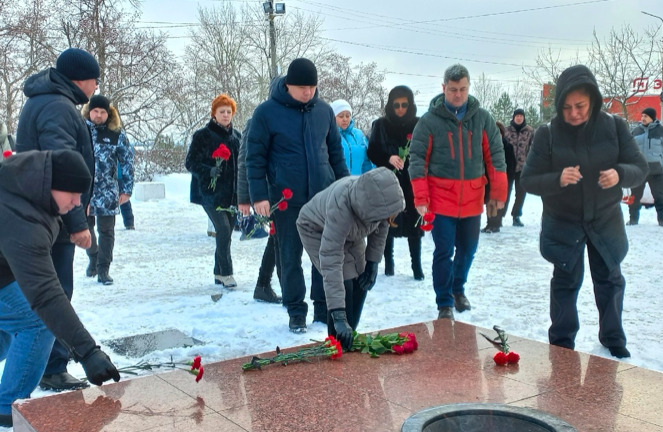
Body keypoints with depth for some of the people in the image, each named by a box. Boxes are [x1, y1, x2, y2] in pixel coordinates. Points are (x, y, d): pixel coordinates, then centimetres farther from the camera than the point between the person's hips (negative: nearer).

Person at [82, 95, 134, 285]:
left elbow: (127, 161, 0)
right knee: (85, 227, 12)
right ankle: (93, 257, 37)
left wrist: (126, 189, -3)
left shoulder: (117, 133, -2)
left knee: (106, 231, 2)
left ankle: (103, 269, 11)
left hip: (107, 191, -1)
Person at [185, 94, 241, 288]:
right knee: (223, 231, -16)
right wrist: (209, 171, -22)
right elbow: (190, 163, -4)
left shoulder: (237, 136, 12)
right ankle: (226, 274, -7)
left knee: (226, 234, 9)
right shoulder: (202, 136, -3)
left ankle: (219, 273, 22)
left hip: (232, 193, 5)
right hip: (211, 193, -5)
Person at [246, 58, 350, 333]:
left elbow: (335, 151, 14)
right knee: (290, 258, 6)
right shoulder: (266, 112, -6)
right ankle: (296, 312, 18)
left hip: (324, 196, 3)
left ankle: (324, 308, 21)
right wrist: (259, 196, -10)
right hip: (286, 200, -3)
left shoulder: (324, 110, 5)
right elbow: (255, 157, -5)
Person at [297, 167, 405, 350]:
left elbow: (381, 226, -6)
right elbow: (330, 262, -48)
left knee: (361, 283, 3)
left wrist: (373, 261, -6)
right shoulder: (340, 210, -47)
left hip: (350, 233, 6)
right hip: (316, 230, -6)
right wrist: (338, 316, -50)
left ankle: (348, 340, 20)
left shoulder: (382, 197, -31)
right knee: (344, 284, -19)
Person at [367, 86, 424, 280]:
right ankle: (388, 262, 21)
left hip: (412, 183, -1)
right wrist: (388, 158, -19)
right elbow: (372, 152, -1)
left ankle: (417, 265, 11)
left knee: (413, 224, 1)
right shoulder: (381, 125, 2)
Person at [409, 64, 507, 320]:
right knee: (444, 252, -2)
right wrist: (420, 199, -10)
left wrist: (498, 193, 3)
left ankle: (458, 289, 38)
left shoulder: (482, 118, 3)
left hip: (472, 198, 3)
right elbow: (417, 159, -5)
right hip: (441, 198, -3)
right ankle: (445, 304, 11)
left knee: (468, 249, 15)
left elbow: (495, 154, 6)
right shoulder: (429, 121, -5)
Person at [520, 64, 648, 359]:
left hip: (605, 221, 2)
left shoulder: (615, 127, -10)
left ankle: (613, 337, 35)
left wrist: (620, 174, -29)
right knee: (566, 282, 8)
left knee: (610, 280, 15)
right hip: (562, 224, -2)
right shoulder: (547, 135, -14)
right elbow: (528, 180, -13)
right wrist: (558, 179, -34)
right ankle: (562, 342, 24)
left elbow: (640, 168, -6)